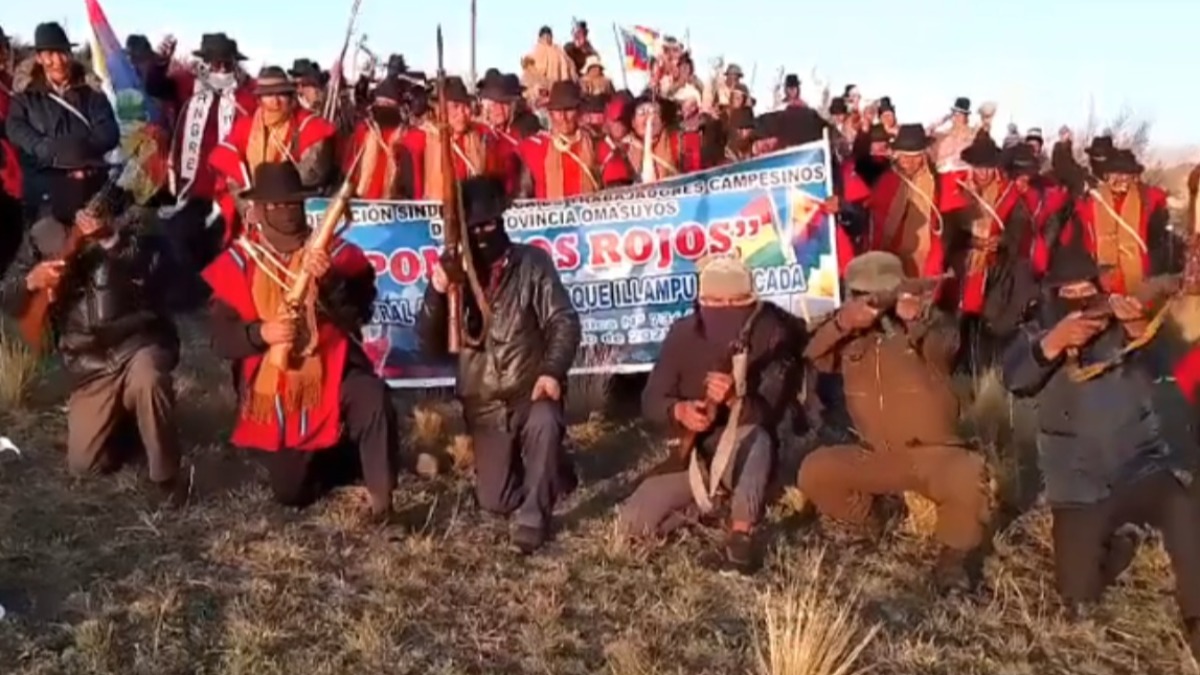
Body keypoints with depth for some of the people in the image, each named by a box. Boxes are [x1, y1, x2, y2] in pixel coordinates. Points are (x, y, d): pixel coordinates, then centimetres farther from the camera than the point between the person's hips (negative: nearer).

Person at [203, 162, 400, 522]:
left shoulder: (335, 251, -3)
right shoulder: (237, 262, 0)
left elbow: (358, 315, -14)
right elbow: (221, 337, -6)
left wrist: (330, 281, -30)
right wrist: (260, 333, -24)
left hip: (332, 374, -2)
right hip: (274, 391, 2)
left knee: (374, 398, -37)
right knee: (290, 493, 6)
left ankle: (380, 493, -19)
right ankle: (333, 457, 38)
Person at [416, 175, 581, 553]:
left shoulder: (532, 263, -5)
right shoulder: (454, 272, 2)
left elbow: (563, 321, -11)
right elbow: (432, 347, -3)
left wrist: (552, 371, -28)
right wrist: (436, 295, -19)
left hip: (531, 391, -3)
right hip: (484, 405, 3)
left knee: (544, 423, -38)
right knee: (495, 501, 1)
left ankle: (534, 515, -18)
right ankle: (550, 471, 31)